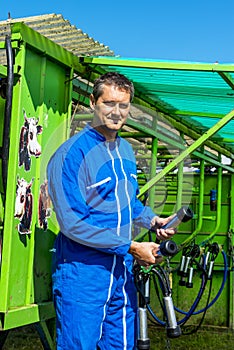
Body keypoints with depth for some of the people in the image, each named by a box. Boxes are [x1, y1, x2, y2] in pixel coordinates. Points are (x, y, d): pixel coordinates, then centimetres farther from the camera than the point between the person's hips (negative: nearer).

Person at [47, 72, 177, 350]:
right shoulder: (71, 153, -15)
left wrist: (151, 219, 5)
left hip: (122, 273, 8)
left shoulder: (126, 150, 11)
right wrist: (131, 247, -20)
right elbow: (72, 222, -21)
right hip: (82, 275, -7)